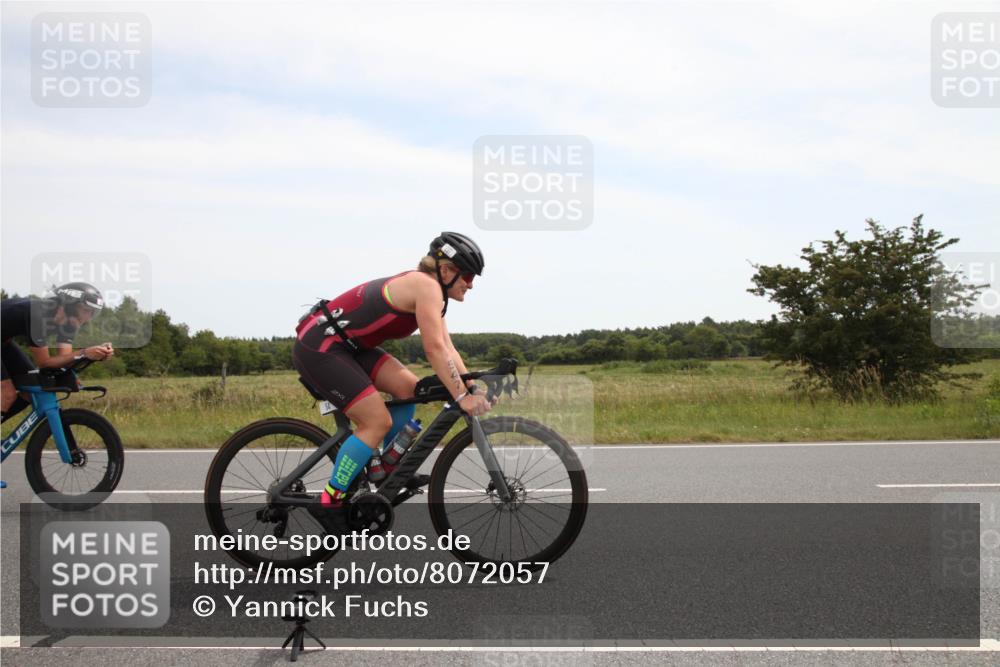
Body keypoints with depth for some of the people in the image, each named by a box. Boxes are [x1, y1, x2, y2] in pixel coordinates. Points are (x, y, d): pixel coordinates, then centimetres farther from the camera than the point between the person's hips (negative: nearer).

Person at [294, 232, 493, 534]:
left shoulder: (429, 293, 12)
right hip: (318, 347, -10)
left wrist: (473, 389, 2)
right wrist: (461, 398, -21)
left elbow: (448, 350, 11)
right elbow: (435, 350, -23)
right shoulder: (426, 286, -17)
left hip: (344, 345, 10)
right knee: (378, 422, -11)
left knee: (409, 388, 4)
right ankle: (330, 501, -3)